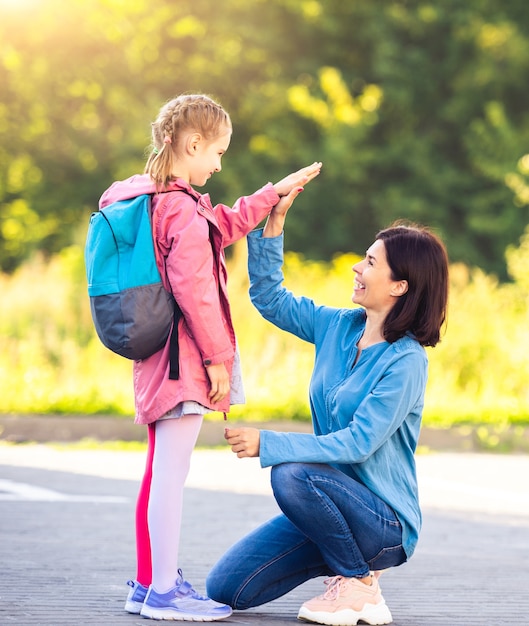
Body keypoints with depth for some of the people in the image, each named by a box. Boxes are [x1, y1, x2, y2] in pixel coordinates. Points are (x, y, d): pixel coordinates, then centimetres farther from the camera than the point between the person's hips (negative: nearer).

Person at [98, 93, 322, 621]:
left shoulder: (146, 197, 13)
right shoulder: (184, 211, -18)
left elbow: (222, 227, 27)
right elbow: (193, 290, -22)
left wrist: (274, 194, 31)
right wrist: (217, 356, -16)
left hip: (154, 357, 10)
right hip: (183, 358, -10)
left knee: (160, 471, 16)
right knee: (171, 473, -8)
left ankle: (147, 583, 24)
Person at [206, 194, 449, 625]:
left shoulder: (405, 361, -18)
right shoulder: (339, 327, 3)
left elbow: (358, 443, -24)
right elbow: (270, 297, 14)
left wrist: (267, 444, -28)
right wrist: (274, 224, 1)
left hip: (386, 522, -7)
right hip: (334, 501, 7)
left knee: (292, 474, -35)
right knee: (225, 590, -2)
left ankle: (360, 583, -12)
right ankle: (346, 558, 15)